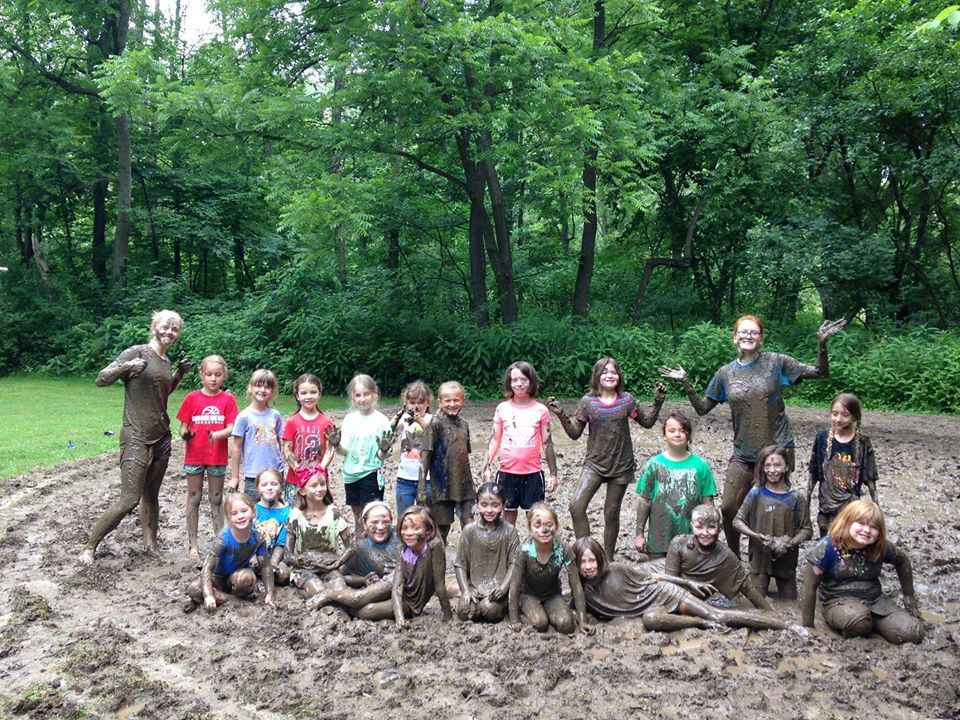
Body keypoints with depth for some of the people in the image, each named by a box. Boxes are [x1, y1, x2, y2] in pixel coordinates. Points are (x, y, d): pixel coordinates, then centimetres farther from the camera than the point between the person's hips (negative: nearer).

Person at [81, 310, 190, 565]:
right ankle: (90, 546, 6)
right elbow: (101, 380, -11)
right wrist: (126, 366, -28)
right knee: (129, 499, -8)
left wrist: (179, 375, 11)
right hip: (136, 439, -6)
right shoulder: (137, 353, -8)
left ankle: (150, 542, 23)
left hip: (161, 438, 7)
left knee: (151, 495, 12)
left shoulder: (166, 361, 12)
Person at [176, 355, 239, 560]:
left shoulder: (228, 399, -3)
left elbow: (231, 428, -9)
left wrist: (217, 435, -28)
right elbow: (183, 427, 1)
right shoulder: (192, 398, -1)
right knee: (194, 499, 9)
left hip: (218, 457, 0)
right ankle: (192, 544, 17)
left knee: (217, 500, 10)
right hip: (194, 456, 0)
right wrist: (185, 434, -22)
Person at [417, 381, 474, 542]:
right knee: (442, 529, 6)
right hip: (442, 485, -4)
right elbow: (425, 456, -9)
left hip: (464, 485, 4)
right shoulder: (436, 425, -7)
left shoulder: (464, 424, 9)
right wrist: (421, 488, -13)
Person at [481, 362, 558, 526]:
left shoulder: (540, 410, -2)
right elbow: (495, 440, 6)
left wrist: (553, 473, 1)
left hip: (533, 473, -1)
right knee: (509, 513, 10)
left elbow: (547, 443, 1)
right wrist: (486, 467, 1)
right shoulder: (502, 409, 1)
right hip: (507, 473, 1)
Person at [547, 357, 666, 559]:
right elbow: (574, 433, -1)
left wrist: (657, 402, -2)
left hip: (621, 465, 0)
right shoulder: (587, 402, -4)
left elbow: (647, 422, 10)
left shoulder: (627, 400, -1)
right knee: (576, 506, -17)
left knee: (611, 513, 9)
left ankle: (607, 559, 25)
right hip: (595, 464, 0)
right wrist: (560, 414, -14)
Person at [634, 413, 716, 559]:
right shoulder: (654, 464, -4)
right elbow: (645, 501, 0)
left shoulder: (700, 465, -2)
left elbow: (708, 502, 2)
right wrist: (640, 534, 1)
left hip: (691, 538, 1)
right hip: (659, 539, 0)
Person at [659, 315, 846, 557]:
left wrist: (822, 344, -20)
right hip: (743, 454, 3)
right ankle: (734, 560, 24)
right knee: (728, 509, 1)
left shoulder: (776, 362, -4)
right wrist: (686, 383, -3)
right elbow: (702, 408, 9)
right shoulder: (726, 373, 4)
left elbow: (820, 372, -4)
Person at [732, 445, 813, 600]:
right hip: (760, 557, -1)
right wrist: (757, 536, -18)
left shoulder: (796, 498, -2)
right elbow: (737, 521, -3)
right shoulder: (756, 494, -3)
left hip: (786, 559, 1)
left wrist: (790, 543, -18)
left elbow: (806, 530, -2)